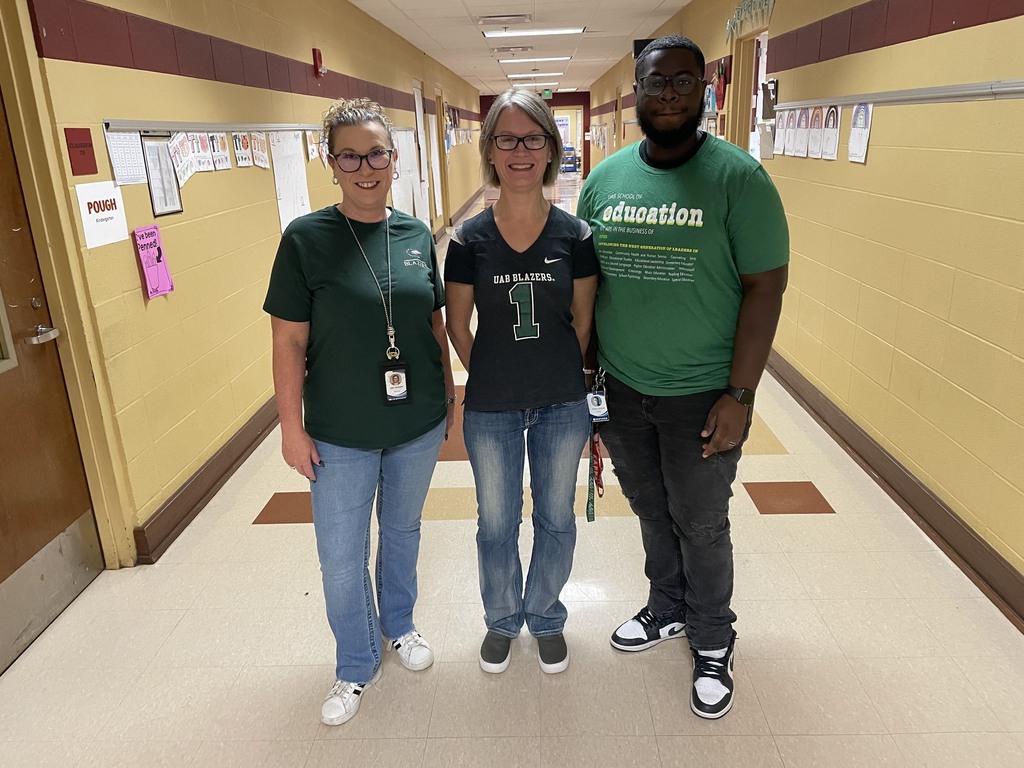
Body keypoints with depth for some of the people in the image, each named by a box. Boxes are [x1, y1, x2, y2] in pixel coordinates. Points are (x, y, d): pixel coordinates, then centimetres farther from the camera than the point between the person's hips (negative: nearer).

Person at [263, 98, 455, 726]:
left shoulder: (416, 234, -1)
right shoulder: (307, 238, -12)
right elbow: (290, 342, -9)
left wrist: (450, 395, 10)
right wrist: (292, 427, -8)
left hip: (418, 424, 3)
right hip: (341, 435, -3)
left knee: (403, 530, 22)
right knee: (342, 558, 10)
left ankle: (399, 624, 48)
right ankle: (358, 665, 35)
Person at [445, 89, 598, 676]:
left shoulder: (575, 235, -8)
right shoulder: (470, 240, -8)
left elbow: (583, 321, 1)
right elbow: (458, 325, 1)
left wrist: (560, 377, 3)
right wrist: (493, 379, 4)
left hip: (562, 406, 0)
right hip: (490, 410, 0)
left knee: (556, 519, 16)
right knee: (497, 523, 16)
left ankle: (546, 617, 43)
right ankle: (502, 620, 43)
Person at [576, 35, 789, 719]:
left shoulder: (738, 177, -10)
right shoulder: (605, 179, 3)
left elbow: (765, 286, -12)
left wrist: (739, 394, -15)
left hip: (700, 395, -4)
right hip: (620, 388, 4)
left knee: (701, 524, 11)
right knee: (651, 510, 20)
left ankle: (713, 643, 36)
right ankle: (668, 610, 45)